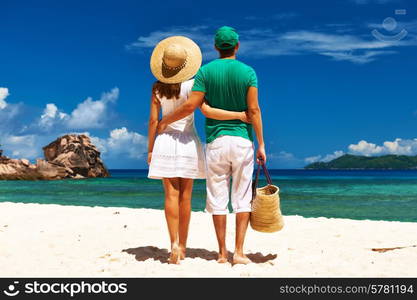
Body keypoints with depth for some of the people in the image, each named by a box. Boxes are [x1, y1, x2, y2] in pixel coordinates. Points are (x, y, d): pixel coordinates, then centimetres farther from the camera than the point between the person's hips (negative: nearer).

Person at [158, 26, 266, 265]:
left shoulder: (205, 71, 1)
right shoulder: (248, 72, 1)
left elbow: (191, 106, -7)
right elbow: (253, 110, -5)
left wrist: (166, 121, 8)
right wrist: (261, 144, -2)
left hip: (215, 141, 0)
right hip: (242, 140, 0)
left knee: (218, 198, 6)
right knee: (242, 198, 6)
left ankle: (222, 253, 10)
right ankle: (239, 251, 2)